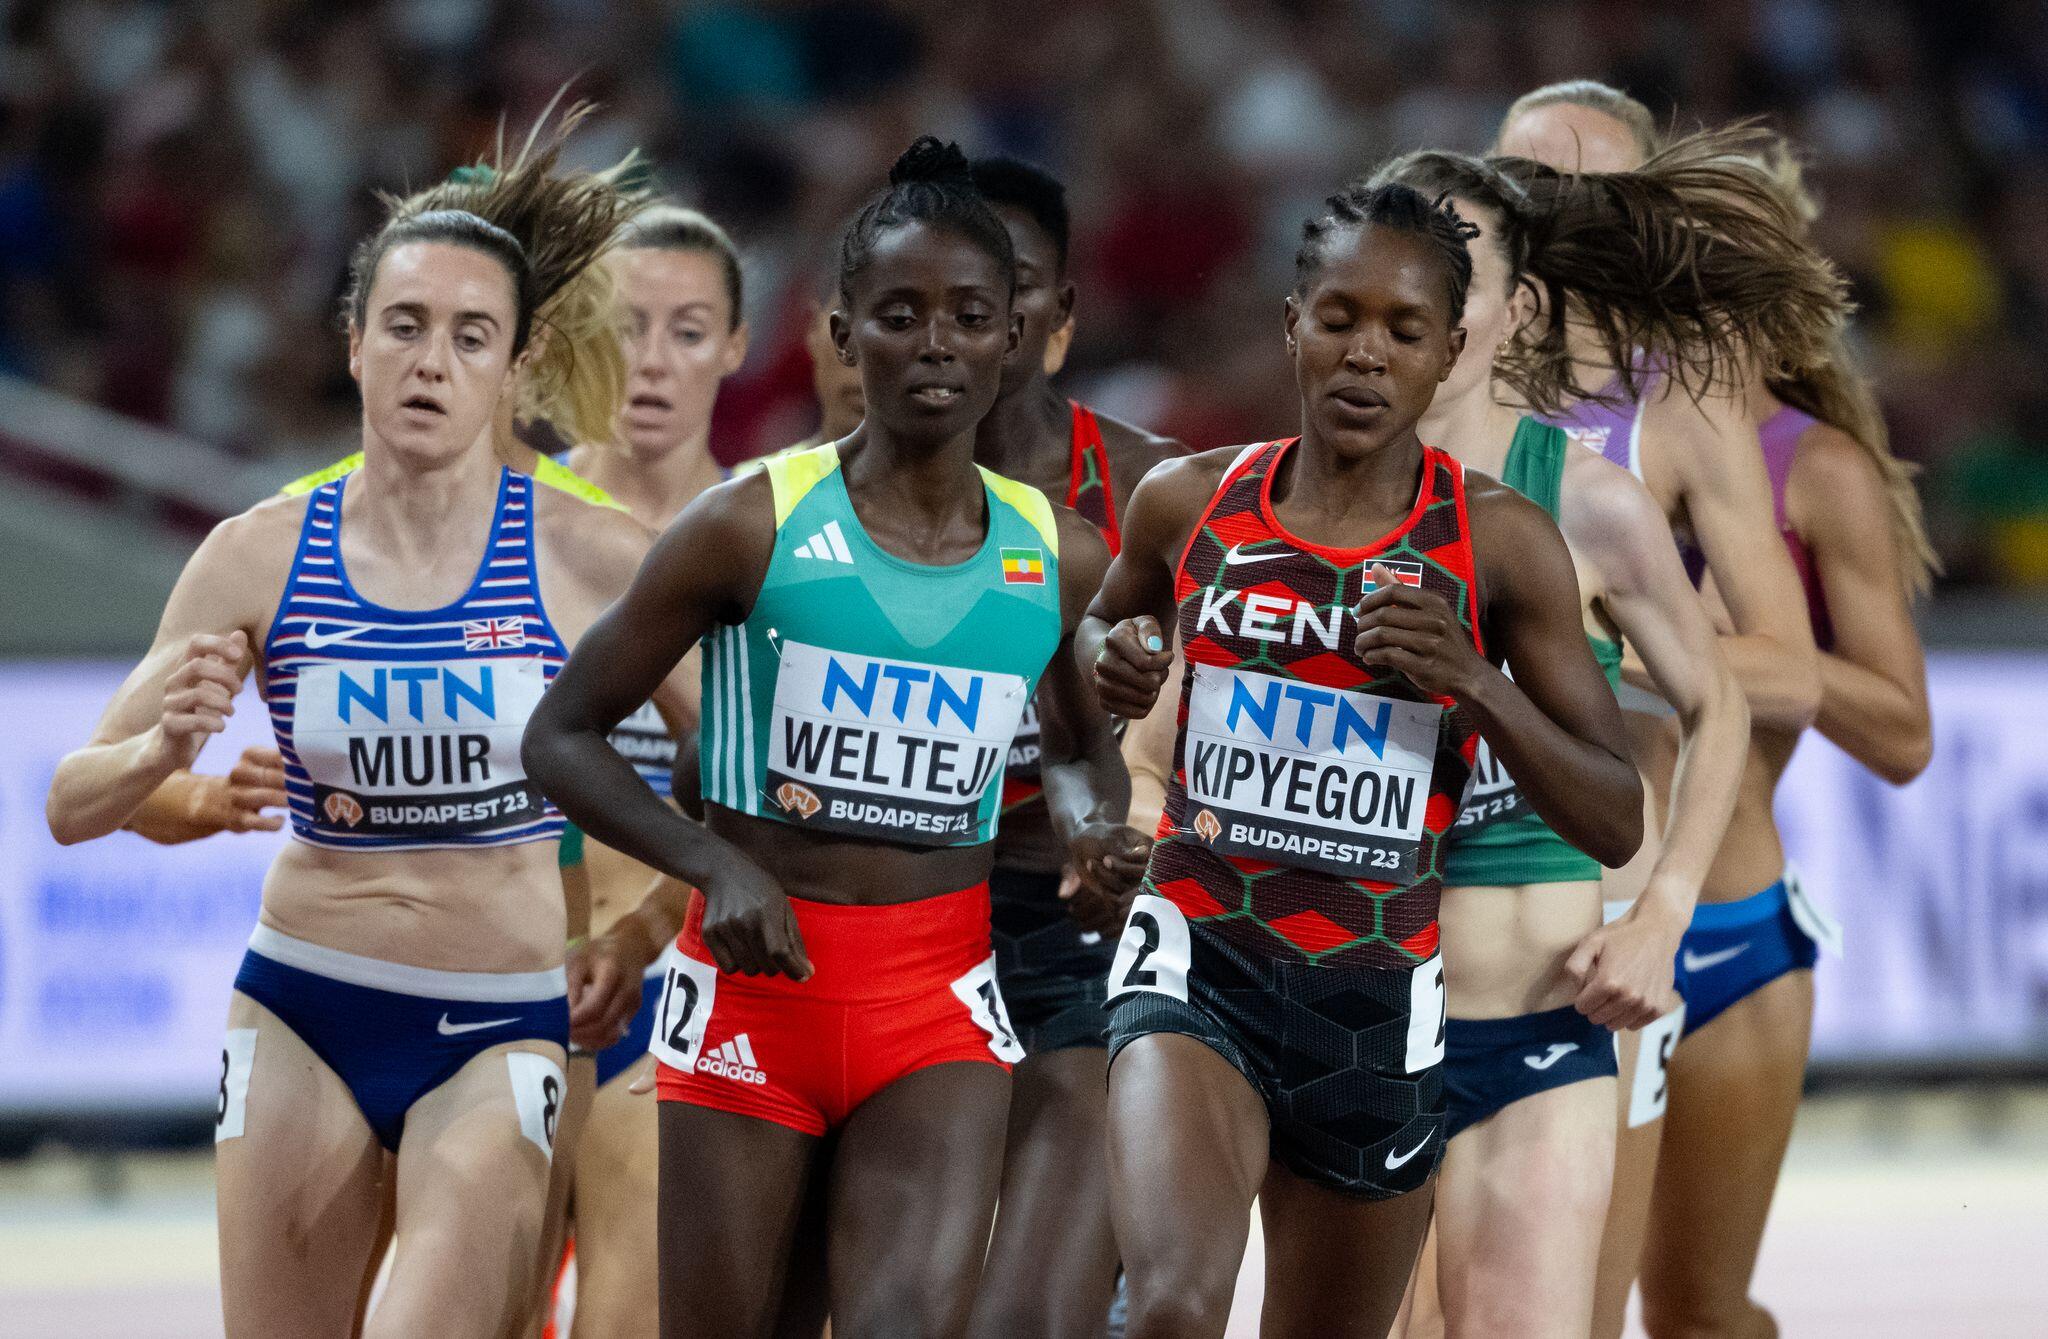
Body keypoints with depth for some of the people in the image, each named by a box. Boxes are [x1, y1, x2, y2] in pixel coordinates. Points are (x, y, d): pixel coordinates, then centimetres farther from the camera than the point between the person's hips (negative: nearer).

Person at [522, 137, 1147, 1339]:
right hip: (757, 977, -2)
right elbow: (564, 735, -1)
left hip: (941, 990, 2)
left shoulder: (1060, 560, 6)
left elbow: (1081, 744, 25)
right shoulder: (752, 528, -6)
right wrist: (715, 868, -15)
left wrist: (1092, 824, 1)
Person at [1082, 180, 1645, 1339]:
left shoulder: (1500, 542, -3)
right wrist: (1112, 663, 0)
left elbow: (1619, 828, -3)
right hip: (1199, 970, -1)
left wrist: (1475, 683, -18)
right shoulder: (1190, 503, 1)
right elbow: (1104, 620, 25)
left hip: (1380, 999, 1)